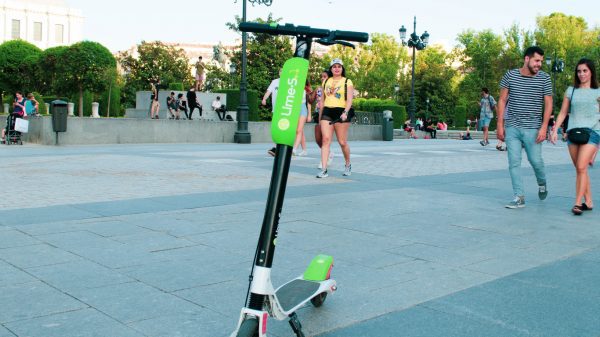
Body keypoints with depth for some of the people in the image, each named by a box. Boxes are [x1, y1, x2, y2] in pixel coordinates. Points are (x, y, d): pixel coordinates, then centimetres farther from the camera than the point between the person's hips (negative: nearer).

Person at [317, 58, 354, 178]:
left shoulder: (347, 82, 4)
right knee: (326, 139, -9)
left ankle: (348, 165, 27)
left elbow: (349, 100, -7)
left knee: (342, 142, 2)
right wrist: (320, 116, 18)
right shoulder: (326, 81, 15)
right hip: (327, 112, 3)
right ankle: (324, 170, -12)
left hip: (341, 113, -3)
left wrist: (345, 112, -23)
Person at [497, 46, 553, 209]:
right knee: (514, 162, -1)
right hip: (512, 128, 1)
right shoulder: (510, 75, 2)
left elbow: (548, 104, 1)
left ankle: (542, 183, 34)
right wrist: (500, 124, 2)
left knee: (535, 160, 2)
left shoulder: (544, 78, 0)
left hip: (532, 128, -1)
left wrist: (544, 127, -8)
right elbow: (502, 100, 6)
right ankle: (519, 197, 5)